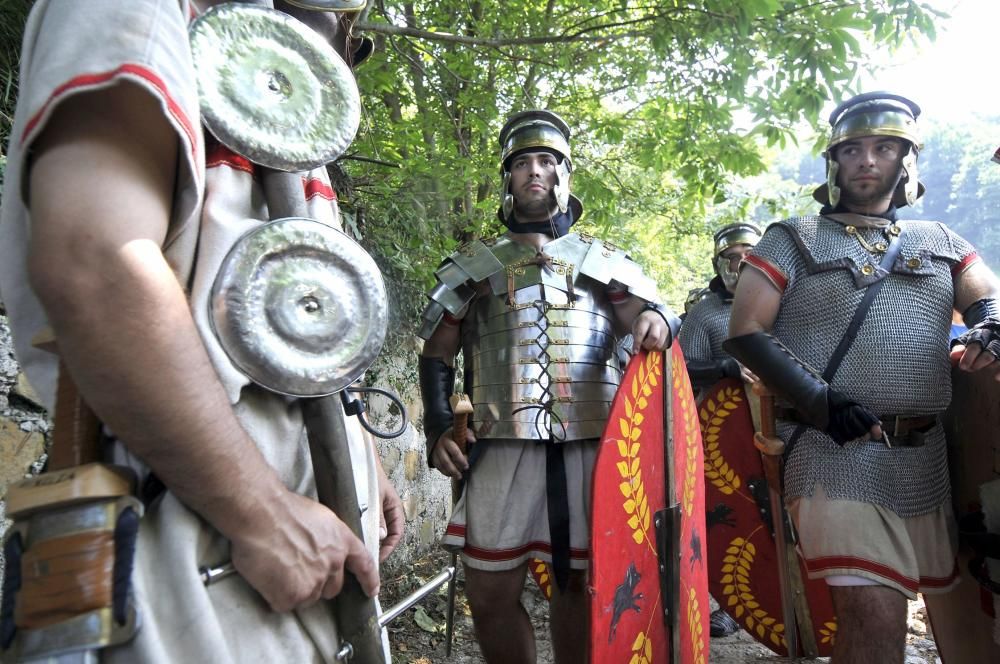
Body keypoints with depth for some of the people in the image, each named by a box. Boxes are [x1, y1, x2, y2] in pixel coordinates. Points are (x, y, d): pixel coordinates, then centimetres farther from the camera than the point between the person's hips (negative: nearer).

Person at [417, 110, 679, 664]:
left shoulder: (603, 260, 15)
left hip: (590, 442, 0)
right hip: (503, 444, 1)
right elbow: (437, 353, 13)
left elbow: (645, 320, 5)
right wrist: (438, 427, -1)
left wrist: (657, 320, -20)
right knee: (488, 592, 4)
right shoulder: (473, 264, 15)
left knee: (577, 582, 9)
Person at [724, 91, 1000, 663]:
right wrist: (822, 402, -14)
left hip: (929, 456, 5)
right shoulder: (794, 240, 6)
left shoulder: (942, 243, 19)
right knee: (876, 618, -13)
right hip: (836, 450, -5)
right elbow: (746, 334, -3)